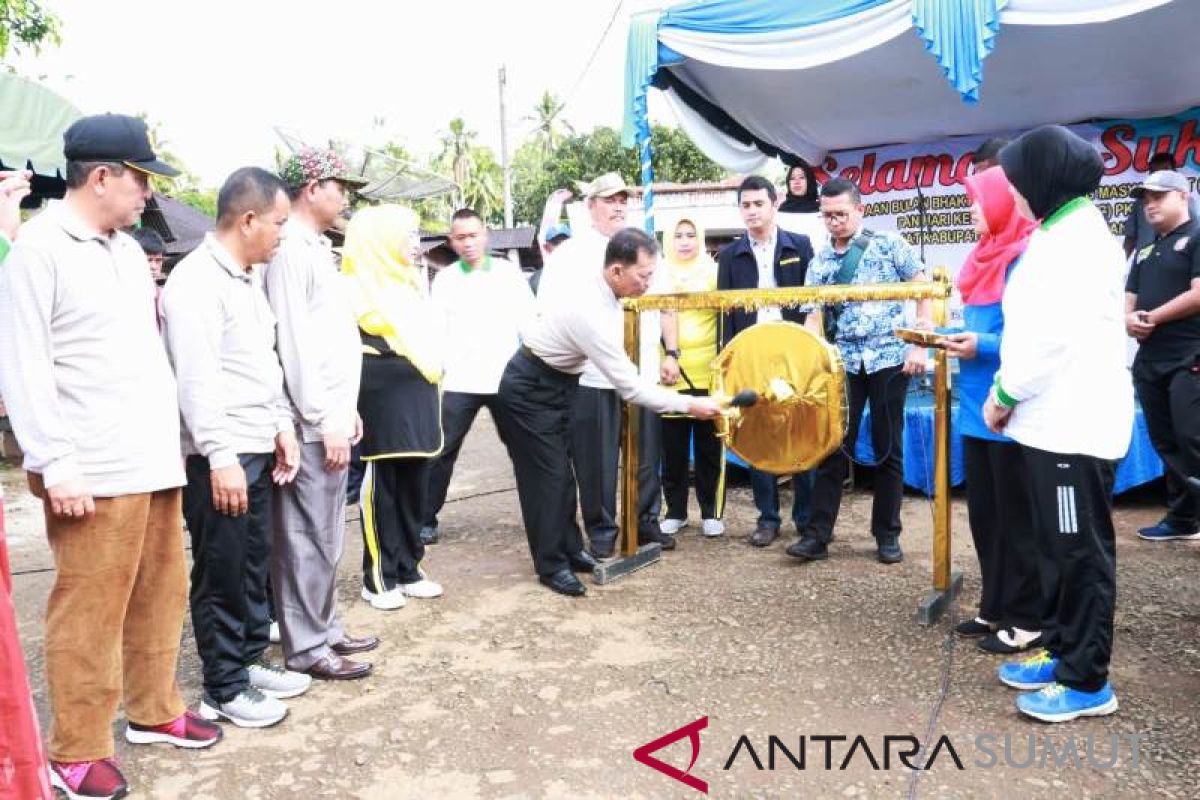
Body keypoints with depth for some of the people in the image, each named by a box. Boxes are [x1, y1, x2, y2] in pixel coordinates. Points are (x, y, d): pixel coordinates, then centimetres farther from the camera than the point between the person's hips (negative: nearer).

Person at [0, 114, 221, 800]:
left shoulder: (128, 247, 15)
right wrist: (57, 465, -14)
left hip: (154, 461, 7)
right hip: (95, 473, -7)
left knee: (161, 597, 14)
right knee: (89, 614, 2)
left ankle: (154, 710, 30)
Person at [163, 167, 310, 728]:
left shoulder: (248, 279, 15)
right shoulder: (196, 281, -14)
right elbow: (197, 378, -21)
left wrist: (281, 426, 16)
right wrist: (220, 456, -23)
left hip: (256, 450, 9)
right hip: (220, 457, -9)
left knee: (254, 565, 17)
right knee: (221, 575, 2)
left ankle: (250, 661, 31)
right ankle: (223, 689, 15)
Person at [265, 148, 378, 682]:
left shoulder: (315, 249, 17)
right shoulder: (291, 250, -13)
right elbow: (294, 344, -19)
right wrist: (326, 421, -19)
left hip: (329, 417, 10)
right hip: (313, 425, -10)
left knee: (325, 537, 15)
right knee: (310, 539, -2)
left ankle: (325, 629, 26)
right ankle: (306, 648, 9)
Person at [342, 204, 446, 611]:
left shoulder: (412, 283, 18)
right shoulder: (358, 288, -6)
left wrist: (433, 385, 15)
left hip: (419, 398, 7)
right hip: (383, 399, -7)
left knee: (413, 488, 10)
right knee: (381, 488, -1)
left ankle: (408, 570, 20)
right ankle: (378, 578, 9)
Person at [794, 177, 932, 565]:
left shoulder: (889, 244, 0)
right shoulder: (820, 263, 8)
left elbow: (924, 292, 0)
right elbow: (814, 317, 6)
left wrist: (920, 346, -8)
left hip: (890, 358, -2)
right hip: (843, 362, 2)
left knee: (889, 448, 5)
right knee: (833, 447, 1)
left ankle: (887, 535, 16)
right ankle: (817, 533, 6)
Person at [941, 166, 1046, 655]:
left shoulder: (1027, 256, -14)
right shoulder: (988, 253, 15)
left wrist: (983, 346, -22)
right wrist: (960, 337, 5)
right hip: (979, 405, 9)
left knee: (1016, 515, 1)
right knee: (983, 511, 15)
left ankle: (1028, 620, 15)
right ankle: (995, 607, 28)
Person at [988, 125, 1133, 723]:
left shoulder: (1078, 238, -15)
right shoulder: (1061, 234, 17)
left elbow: (1053, 334, -22)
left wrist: (1005, 393, -11)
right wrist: (1010, 391, 9)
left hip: (1075, 422, -10)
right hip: (1057, 418, 10)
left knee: (1082, 551, -2)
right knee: (1066, 547, 17)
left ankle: (1087, 681, 8)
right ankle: (1063, 650, 28)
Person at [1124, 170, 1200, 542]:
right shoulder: (1145, 250, 20)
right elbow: (1129, 297, 19)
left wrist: (1151, 318, -8)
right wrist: (1128, 319, -4)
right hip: (1150, 360, 8)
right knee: (1166, 443, 11)